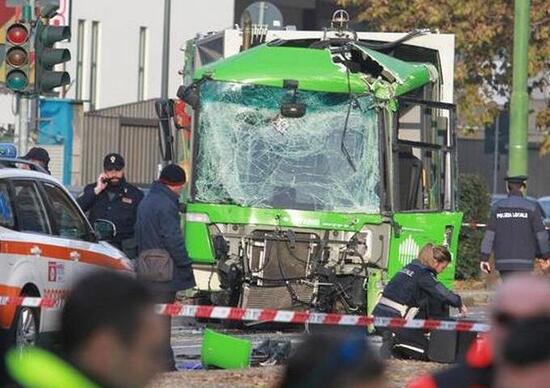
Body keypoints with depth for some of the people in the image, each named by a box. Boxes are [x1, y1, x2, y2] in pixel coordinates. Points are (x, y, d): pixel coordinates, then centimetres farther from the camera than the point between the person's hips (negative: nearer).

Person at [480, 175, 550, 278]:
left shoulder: (498, 207, 3)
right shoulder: (531, 207, -5)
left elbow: (489, 235, 0)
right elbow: (541, 234, -3)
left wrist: (484, 258, 2)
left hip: (503, 261, 4)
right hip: (523, 262, -4)